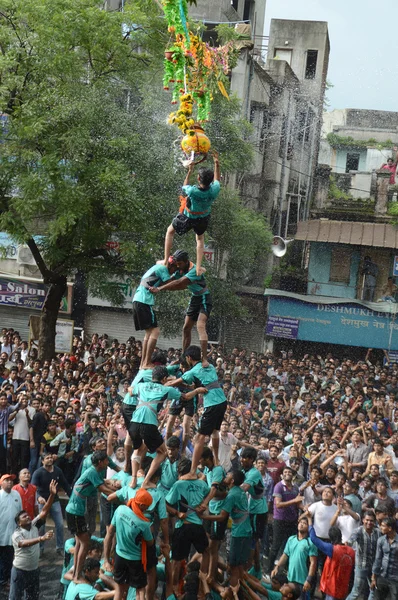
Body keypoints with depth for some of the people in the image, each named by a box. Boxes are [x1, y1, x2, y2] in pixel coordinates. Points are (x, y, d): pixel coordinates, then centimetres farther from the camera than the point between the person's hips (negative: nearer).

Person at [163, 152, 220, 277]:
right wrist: (217, 164, -1)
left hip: (188, 218, -3)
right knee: (200, 239, 31)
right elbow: (216, 180, -3)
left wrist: (190, 172, -7)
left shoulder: (193, 191, -40)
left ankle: (166, 260, 26)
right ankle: (198, 268, 29)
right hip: (204, 219, 3)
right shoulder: (214, 190, -30)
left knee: (170, 231, 23)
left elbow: (184, 187, -13)